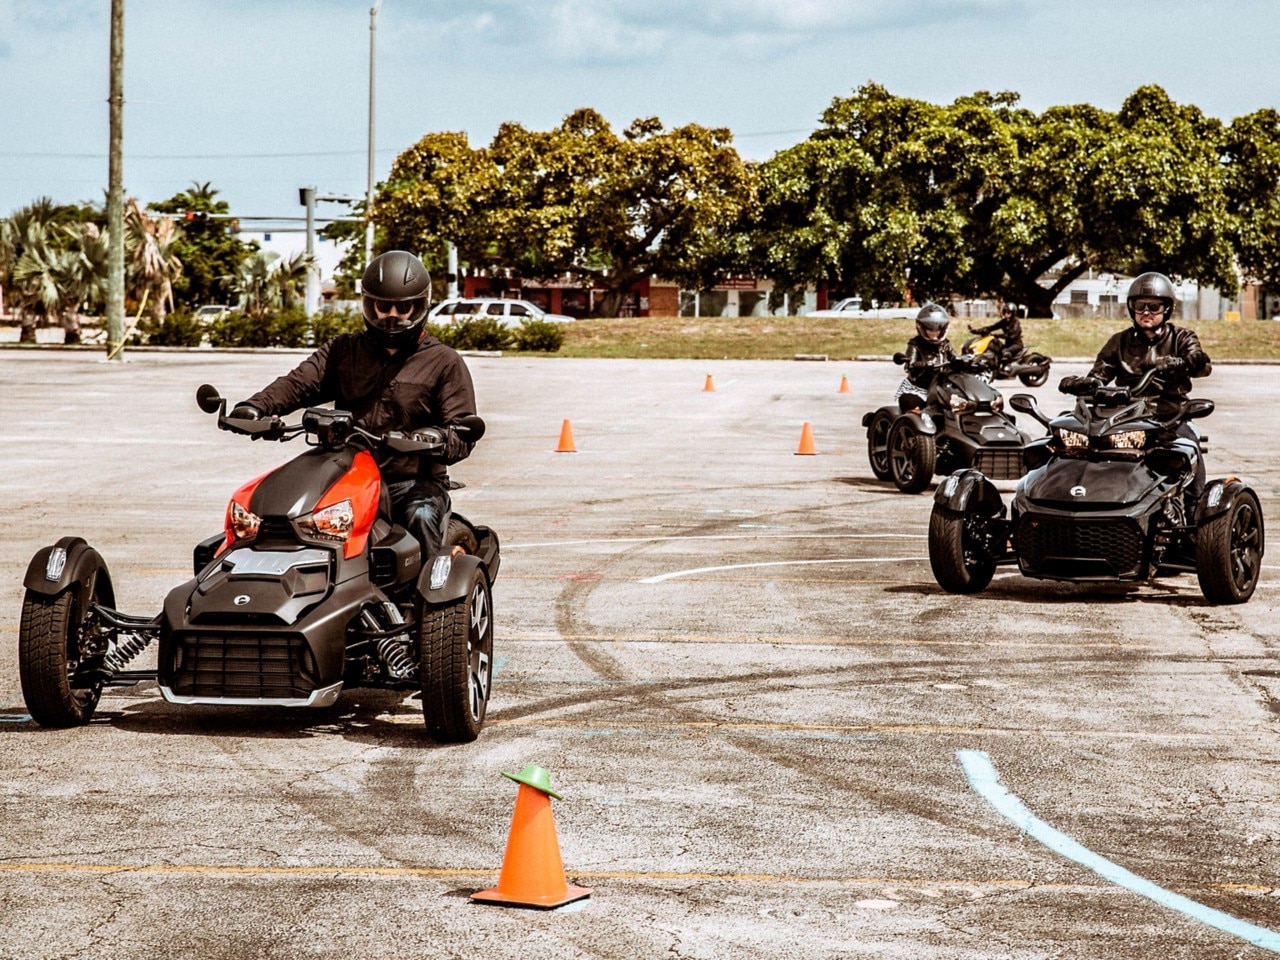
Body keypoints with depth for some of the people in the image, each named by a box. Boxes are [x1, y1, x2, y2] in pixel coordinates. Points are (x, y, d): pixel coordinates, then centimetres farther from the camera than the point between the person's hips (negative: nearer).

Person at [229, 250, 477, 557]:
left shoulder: (444, 362, 9)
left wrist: (436, 439, -25)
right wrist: (255, 407, -16)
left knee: (421, 517, -36)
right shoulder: (343, 351, 19)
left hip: (415, 483, -3)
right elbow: (298, 382, 5)